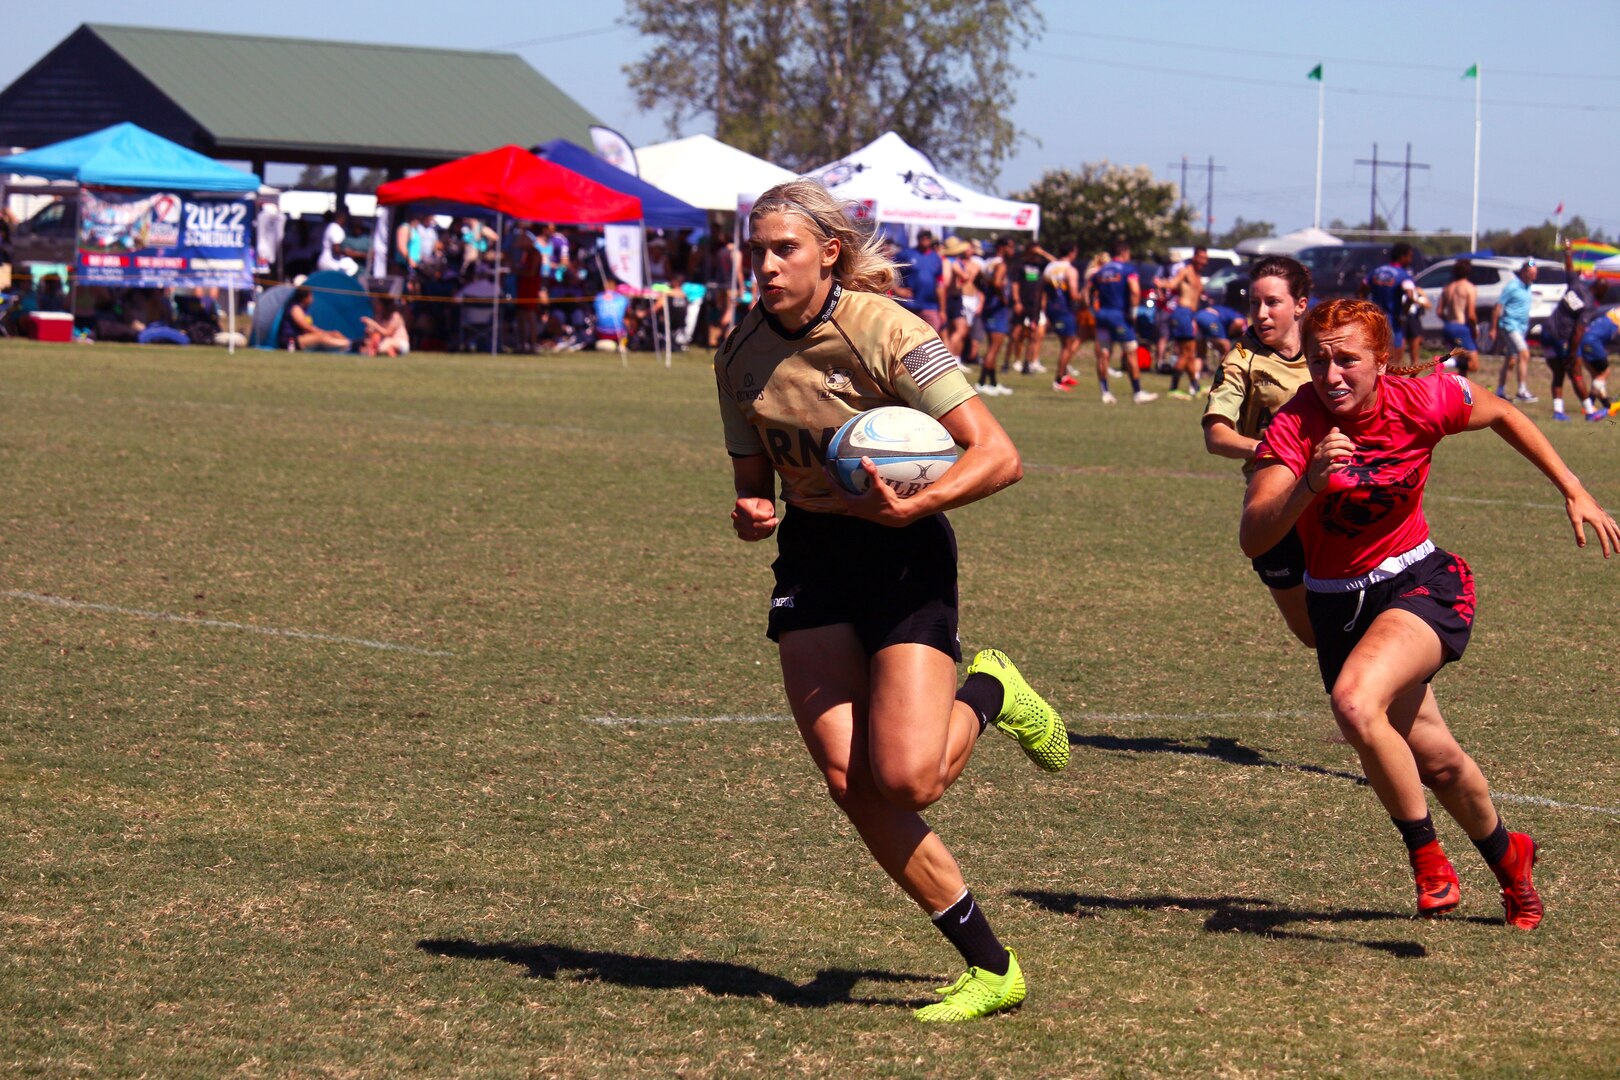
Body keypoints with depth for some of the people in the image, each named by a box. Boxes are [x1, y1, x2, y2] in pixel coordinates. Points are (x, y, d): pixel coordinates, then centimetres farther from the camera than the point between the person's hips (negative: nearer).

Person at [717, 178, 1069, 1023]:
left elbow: (997, 456, -20)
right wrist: (749, 514, -11)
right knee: (849, 783, -7)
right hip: (810, 557, 5)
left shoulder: (885, 333, -17)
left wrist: (911, 506, -34)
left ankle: (987, 693, 17)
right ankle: (991, 967, 5)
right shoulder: (741, 357, 0)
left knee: (906, 778, -19)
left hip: (901, 551, -5)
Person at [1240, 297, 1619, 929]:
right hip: (1336, 606, 2)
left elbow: (1503, 416, 7)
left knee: (1356, 702, -30)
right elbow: (1253, 538, -29)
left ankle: (1425, 854, -12)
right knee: (1431, 758, 13)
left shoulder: (1424, 401, -15)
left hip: (1422, 584, -2)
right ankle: (1507, 858, 41)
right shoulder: (1294, 426, -19)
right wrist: (1310, 483, -45)